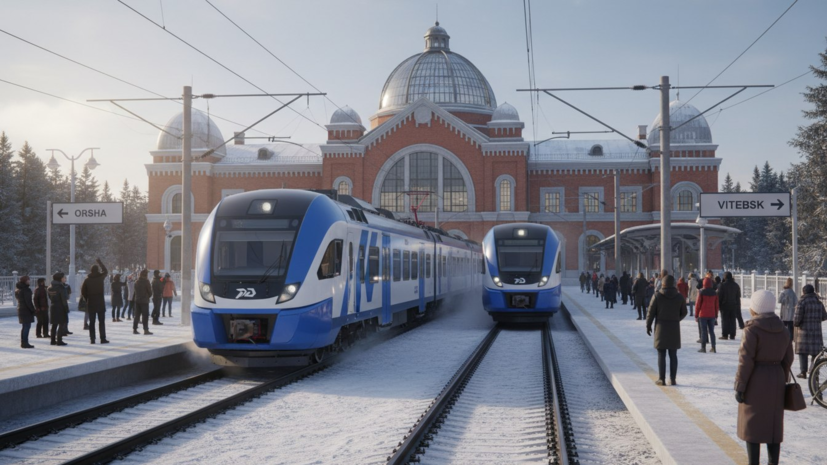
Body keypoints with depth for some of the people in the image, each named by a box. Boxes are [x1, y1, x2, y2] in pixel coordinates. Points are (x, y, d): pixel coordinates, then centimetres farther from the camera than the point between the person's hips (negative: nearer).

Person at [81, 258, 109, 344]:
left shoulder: (87, 280, 0)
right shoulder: (100, 277, -4)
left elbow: (83, 292, -1)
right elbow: (105, 271, 17)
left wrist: (87, 299, 12)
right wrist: (99, 262, 27)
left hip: (90, 304, 2)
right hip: (100, 303, -2)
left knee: (91, 322, 6)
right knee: (102, 321, 1)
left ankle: (92, 339, 4)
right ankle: (103, 339, -2)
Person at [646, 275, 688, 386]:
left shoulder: (657, 296, -8)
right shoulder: (679, 297, -1)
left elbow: (651, 312, -7)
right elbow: (684, 312, 8)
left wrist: (648, 326, 6)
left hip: (661, 328, -2)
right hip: (674, 329, 2)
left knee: (661, 355, 2)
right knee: (673, 355, 8)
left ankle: (661, 379, 1)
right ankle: (672, 379, 8)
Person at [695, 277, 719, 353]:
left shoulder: (701, 292, -9)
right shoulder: (714, 293, 2)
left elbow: (698, 304, -8)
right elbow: (716, 305, 6)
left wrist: (696, 316, -1)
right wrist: (716, 316, 14)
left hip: (703, 315, -3)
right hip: (712, 315, 3)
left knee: (703, 331, 0)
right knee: (711, 331, 9)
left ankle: (703, 348, 1)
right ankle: (713, 347, 7)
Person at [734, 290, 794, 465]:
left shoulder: (752, 329, -15)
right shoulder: (781, 330, 5)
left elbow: (746, 361, -17)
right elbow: (787, 359, 9)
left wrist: (739, 387, -12)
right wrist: (782, 382, 18)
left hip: (755, 382, -6)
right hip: (776, 382, 6)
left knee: (752, 426, 2)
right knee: (773, 426, 12)